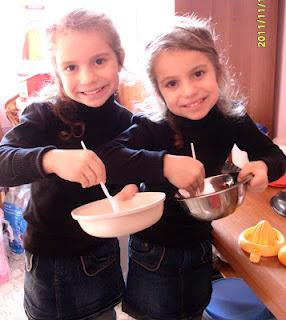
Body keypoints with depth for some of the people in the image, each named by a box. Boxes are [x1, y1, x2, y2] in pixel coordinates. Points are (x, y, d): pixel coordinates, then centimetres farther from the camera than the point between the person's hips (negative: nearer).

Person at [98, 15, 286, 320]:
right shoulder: (152, 128, -24)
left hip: (200, 248, 4)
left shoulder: (233, 120, -14)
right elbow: (106, 157, -38)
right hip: (153, 253, -3)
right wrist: (165, 163, -49)